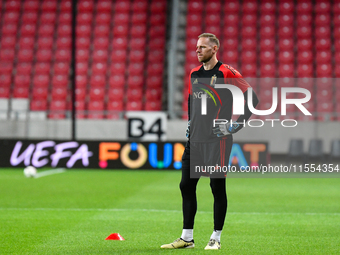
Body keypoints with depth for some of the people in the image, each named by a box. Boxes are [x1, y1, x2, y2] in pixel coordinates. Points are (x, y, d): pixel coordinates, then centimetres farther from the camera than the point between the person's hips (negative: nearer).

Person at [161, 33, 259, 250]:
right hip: (195, 138, 7)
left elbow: (253, 98, -9)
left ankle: (216, 238, 8)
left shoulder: (226, 73, -8)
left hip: (217, 140, -7)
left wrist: (235, 126, -11)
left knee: (218, 187, -2)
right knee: (187, 185, 5)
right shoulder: (194, 74, 13)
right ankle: (187, 238, 13)